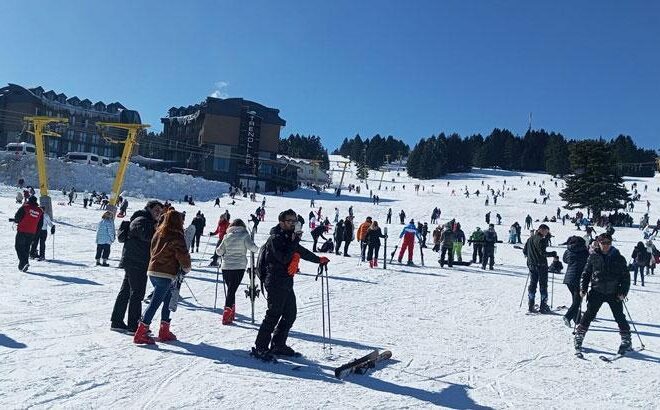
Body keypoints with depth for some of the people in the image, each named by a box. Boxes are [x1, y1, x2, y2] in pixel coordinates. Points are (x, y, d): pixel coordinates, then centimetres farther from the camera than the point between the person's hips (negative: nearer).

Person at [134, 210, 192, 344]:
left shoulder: (158, 233, 11)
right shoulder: (176, 237, -11)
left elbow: (152, 251, 19)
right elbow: (183, 255, -12)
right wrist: (186, 268, 5)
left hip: (152, 271, 8)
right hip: (165, 274, -8)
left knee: (168, 300, 17)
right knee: (155, 302, -4)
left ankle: (164, 332, 19)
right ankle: (140, 334, -4)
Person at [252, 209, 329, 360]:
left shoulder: (289, 237, 15)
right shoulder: (275, 238, -13)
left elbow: (301, 251, 27)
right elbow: (284, 258, -22)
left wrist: (318, 260, 29)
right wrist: (294, 242, -17)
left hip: (286, 283, 9)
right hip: (276, 283, -9)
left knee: (290, 314, 13)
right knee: (273, 315, -9)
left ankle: (278, 345, 24)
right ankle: (260, 348, 0)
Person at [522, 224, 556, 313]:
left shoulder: (530, 238, 9)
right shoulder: (541, 239, -15)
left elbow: (524, 251, 13)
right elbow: (543, 253, -21)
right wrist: (553, 254, -8)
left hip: (531, 265, 7)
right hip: (541, 265, -7)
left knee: (532, 284, 12)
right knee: (543, 285, 2)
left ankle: (530, 305, 12)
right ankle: (543, 306, 4)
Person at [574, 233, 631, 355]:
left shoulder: (618, 258, 0)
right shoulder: (593, 257, 1)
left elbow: (626, 276, 2)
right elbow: (586, 273, 8)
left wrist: (623, 292, -8)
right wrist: (583, 288, 0)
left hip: (614, 293, 0)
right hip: (597, 292, 0)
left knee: (619, 317, 4)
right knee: (589, 315, -1)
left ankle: (626, 341, 20)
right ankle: (578, 337, 8)